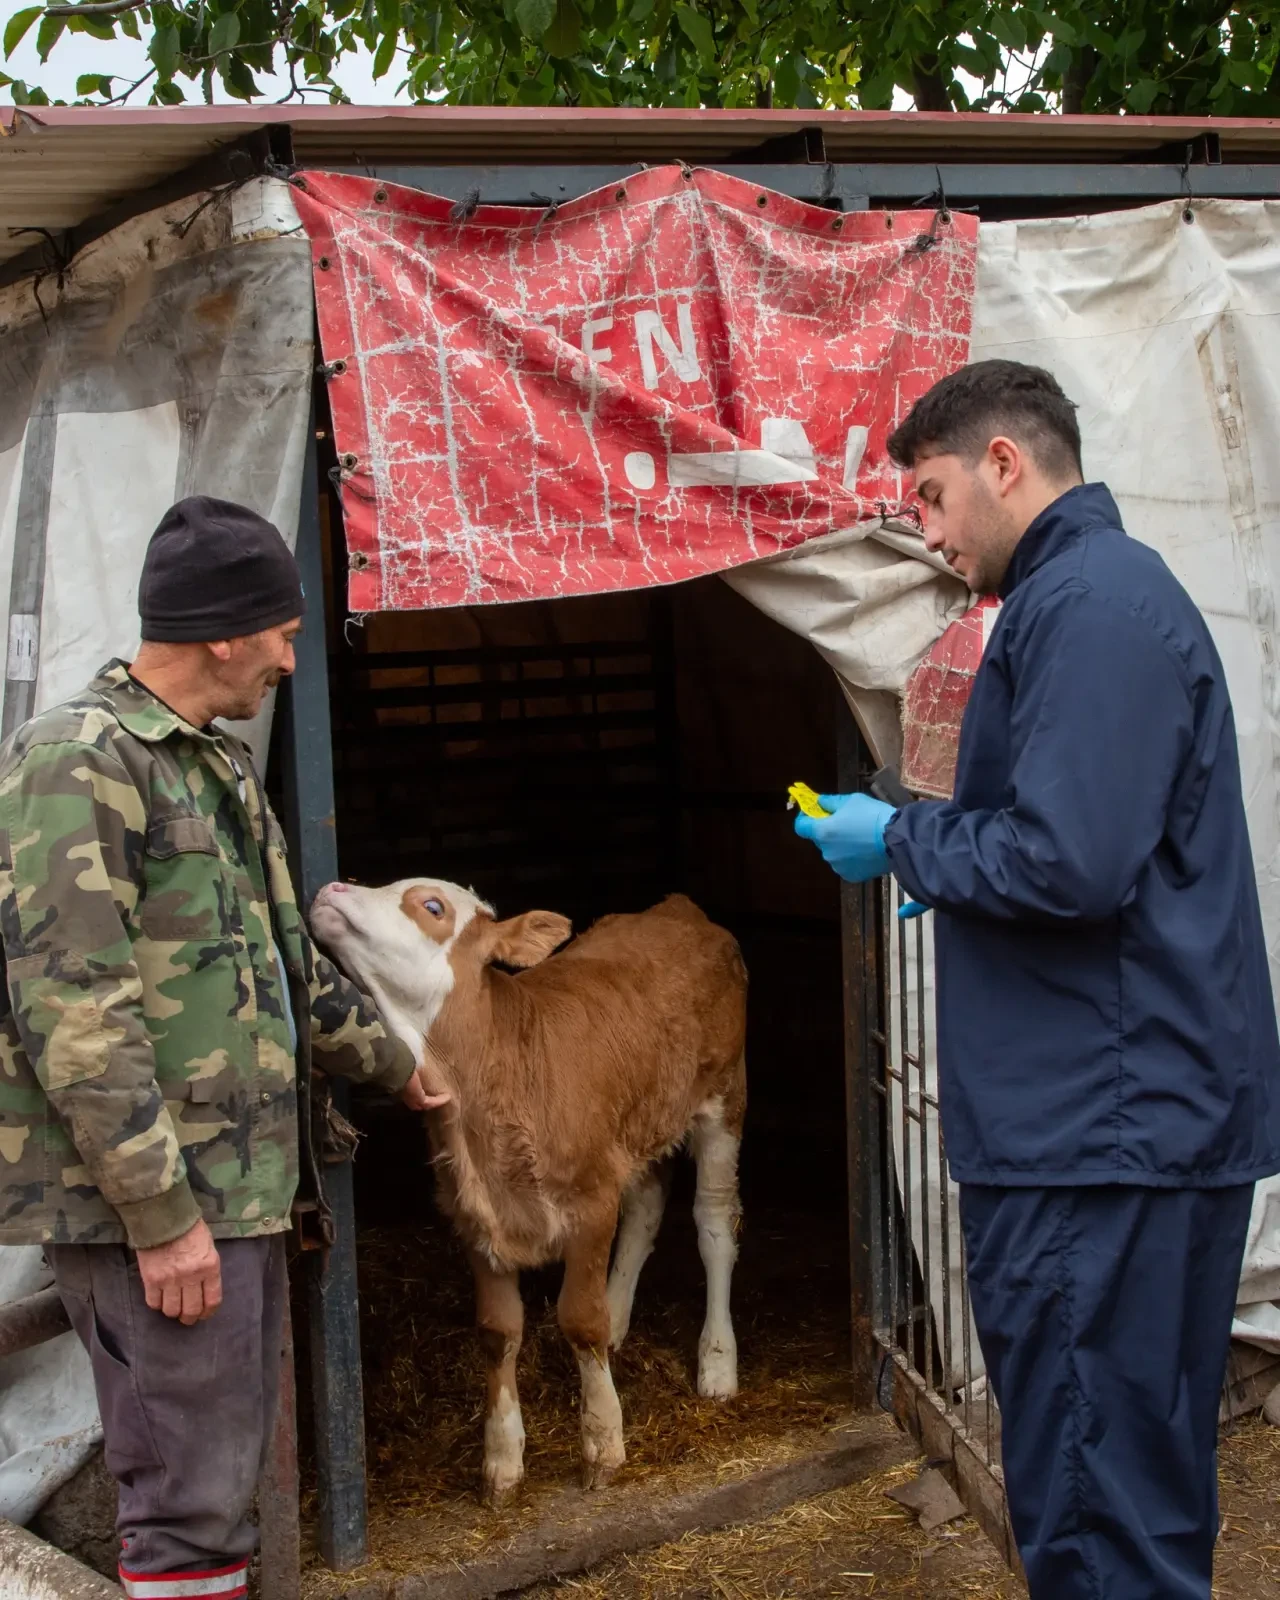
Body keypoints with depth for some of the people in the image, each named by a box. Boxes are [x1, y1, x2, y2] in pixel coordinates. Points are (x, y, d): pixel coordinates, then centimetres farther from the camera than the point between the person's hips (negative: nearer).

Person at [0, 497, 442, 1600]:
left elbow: (284, 959, 29)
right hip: (152, 1207, -10)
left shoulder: (216, 766, 17)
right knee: (190, 1502, -6)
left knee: (226, 1471, 15)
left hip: (239, 1184, 10)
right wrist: (159, 1212, -21)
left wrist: (387, 1059, 37)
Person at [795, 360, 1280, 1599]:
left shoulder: (1089, 602, -14)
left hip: (1103, 1131, -11)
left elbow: (1068, 860, -23)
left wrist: (900, 842, -8)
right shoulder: (1109, 590, 20)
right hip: (1134, 1119, 11)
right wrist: (928, 844, 15)